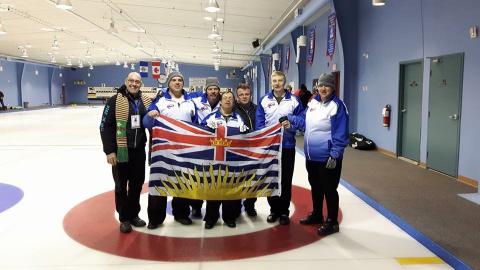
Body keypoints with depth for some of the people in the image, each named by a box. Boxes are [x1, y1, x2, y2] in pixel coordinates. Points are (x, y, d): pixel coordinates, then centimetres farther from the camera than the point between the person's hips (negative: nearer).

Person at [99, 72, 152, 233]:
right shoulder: (115, 101, -8)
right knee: (121, 186, 7)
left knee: (137, 184, 13)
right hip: (120, 151, -4)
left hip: (139, 151, 4)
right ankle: (124, 218, 20)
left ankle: (134, 215, 29)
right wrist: (109, 150, -14)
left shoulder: (146, 101, 6)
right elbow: (105, 126, -10)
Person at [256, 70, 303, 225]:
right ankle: (274, 209, 23)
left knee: (286, 180, 5)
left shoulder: (294, 100, -1)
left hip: (287, 146, -1)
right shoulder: (264, 101, 3)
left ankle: (284, 211, 18)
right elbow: (259, 123, 1)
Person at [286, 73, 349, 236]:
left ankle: (332, 222, 18)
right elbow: (304, 120, 16)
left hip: (327, 158, -8)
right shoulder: (313, 102, 8)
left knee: (329, 190, 4)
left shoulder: (337, 106, -16)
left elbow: (340, 134, -19)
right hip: (311, 155, 8)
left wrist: (334, 155, -21)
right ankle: (316, 215, 38)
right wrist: (291, 120, -1)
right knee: (315, 187, 21)